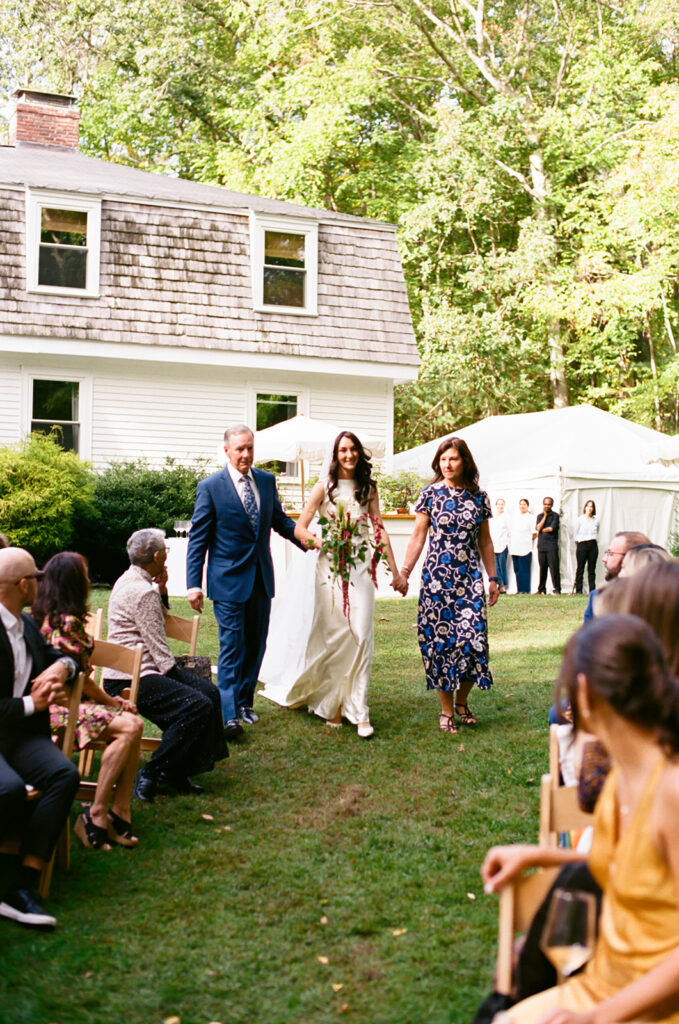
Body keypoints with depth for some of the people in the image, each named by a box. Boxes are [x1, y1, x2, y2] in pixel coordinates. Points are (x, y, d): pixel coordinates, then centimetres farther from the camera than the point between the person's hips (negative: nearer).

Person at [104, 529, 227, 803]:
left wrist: (162, 587, 16)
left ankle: (177, 771, 5)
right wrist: (175, 676, -5)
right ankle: (149, 775, -15)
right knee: (197, 705, -24)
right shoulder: (141, 591, -18)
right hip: (130, 678, -11)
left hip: (139, 669, 11)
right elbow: (158, 647, -16)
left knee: (209, 692, 3)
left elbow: (157, 621, 30)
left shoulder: (132, 580, 15)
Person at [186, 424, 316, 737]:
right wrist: (194, 585, -11)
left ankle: (245, 702, 28)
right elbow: (197, 539, -6)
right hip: (229, 580, -5)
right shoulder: (210, 487, -7)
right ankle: (229, 714, -4)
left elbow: (278, 519, 17)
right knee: (232, 647, -7)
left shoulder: (267, 481, 7)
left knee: (256, 645, 13)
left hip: (261, 578, 5)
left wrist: (299, 533, -4)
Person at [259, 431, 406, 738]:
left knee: (360, 636, -8)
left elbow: (379, 529, 10)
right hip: (330, 567, -1)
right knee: (333, 637, 2)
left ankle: (359, 711, -5)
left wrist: (395, 571, 7)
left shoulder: (368, 488, 10)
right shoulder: (325, 487, 3)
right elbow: (299, 528, 2)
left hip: (361, 568, 1)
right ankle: (331, 703, 18)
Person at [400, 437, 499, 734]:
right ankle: (447, 709, 12)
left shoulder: (479, 497, 8)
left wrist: (492, 578, 12)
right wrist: (404, 571, -7)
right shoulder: (430, 493, 2)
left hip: (469, 576, 2)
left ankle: (462, 701, 17)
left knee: (472, 636, -6)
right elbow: (418, 537, 1)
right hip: (437, 576, -1)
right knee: (440, 637, -1)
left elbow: (485, 542, 14)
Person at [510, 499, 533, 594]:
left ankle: (525, 589, -3)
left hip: (525, 548, -6)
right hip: (514, 548, 6)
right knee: (517, 569, 4)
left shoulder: (530, 518, 2)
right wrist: (511, 545, 14)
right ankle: (519, 589, 8)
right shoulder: (515, 518, 20)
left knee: (524, 569, -7)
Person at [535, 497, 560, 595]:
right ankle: (541, 589, 12)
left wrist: (541, 531, 3)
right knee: (542, 568, 5)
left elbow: (551, 528, -9)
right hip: (541, 545, 4)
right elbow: (538, 528, -2)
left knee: (554, 567, -7)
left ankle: (557, 589, -4)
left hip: (552, 545, -4)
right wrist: (545, 516, -2)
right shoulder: (540, 516, 14)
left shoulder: (555, 515, 1)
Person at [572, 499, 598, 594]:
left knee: (592, 569, 4)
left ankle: (592, 590, 8)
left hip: (593, 545, 2)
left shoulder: (596, 520, 6)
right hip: (582, 545, -2)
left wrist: (593, 539, 10)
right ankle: (578, 590, 2)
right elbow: (575, 533, 6)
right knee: (580, 569, -2)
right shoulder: (580, 519, 1)